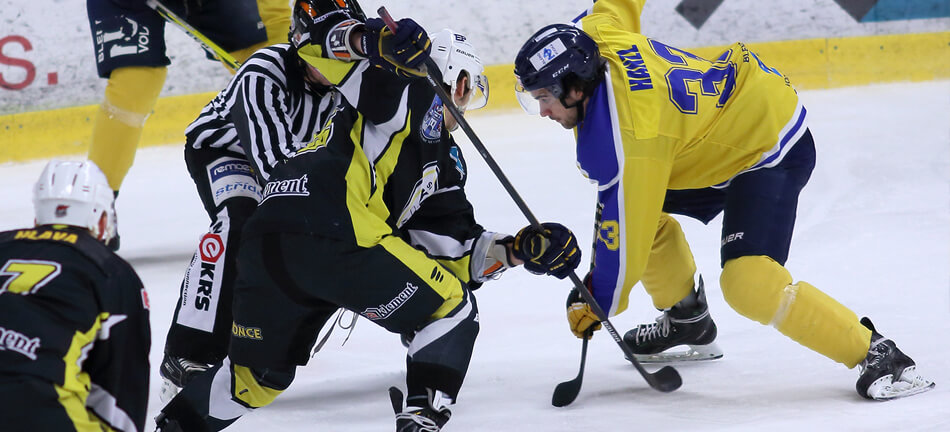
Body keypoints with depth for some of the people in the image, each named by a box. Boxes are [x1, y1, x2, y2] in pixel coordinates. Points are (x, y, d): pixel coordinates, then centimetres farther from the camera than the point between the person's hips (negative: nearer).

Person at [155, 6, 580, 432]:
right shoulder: (412, 93, 11)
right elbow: (328, 35, 1)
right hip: (329, 234, -9)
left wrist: (517, 249, 15)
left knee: (256, 378, 25)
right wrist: (371, 40, -20)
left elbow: (450, 250, 25)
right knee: (452, 309, 3)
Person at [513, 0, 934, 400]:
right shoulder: (598, 35, -10)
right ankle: (688, 321, 32)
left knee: (749, 282, -25)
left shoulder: (623, 137, -30)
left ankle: (877, 355, -17)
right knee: (642, 210, 14)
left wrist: (595, 304, -8)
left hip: (770, 150, -11)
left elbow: (625, 239, -23)